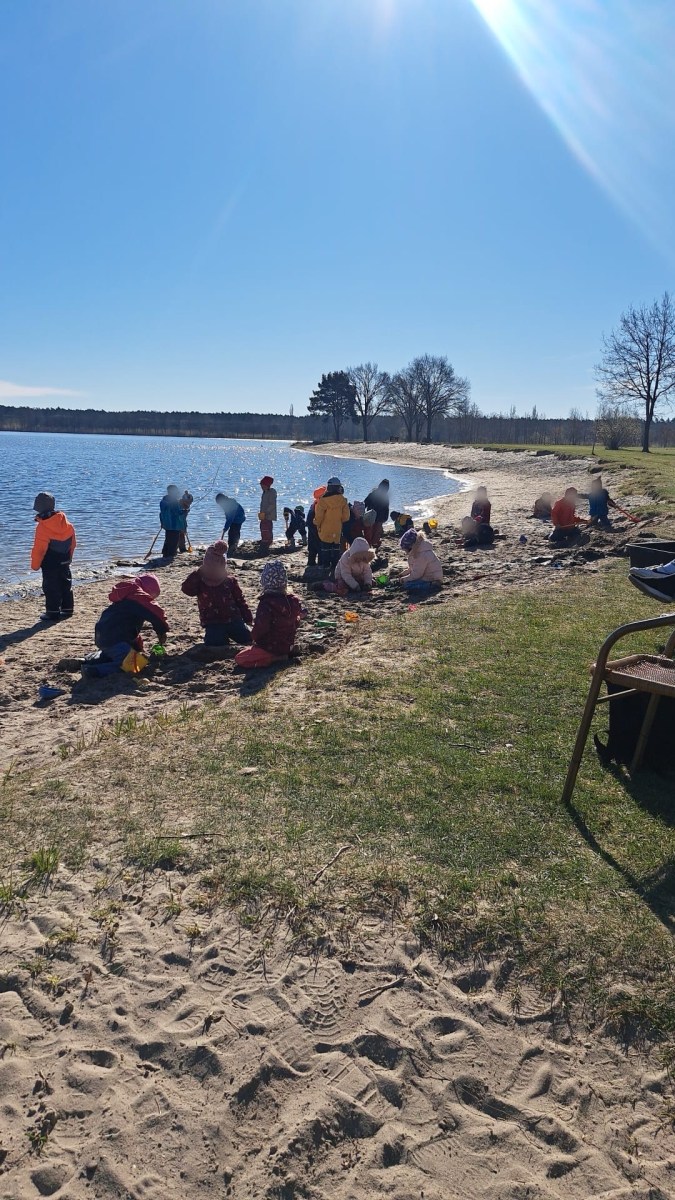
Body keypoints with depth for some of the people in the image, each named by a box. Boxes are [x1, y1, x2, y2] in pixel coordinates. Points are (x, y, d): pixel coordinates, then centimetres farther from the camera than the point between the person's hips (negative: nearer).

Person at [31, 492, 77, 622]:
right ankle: (67, 608, 23)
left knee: (51, 587, 2)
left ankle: (53, 612, 4)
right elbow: (73, 542, 8)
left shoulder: (42, 527, -18)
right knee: (65, 584, 16)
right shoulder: (66, 522, 0)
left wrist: (35, 565, -4)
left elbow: (39, 549, -16)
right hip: (64, 561, 6)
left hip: (50, 564, -6)